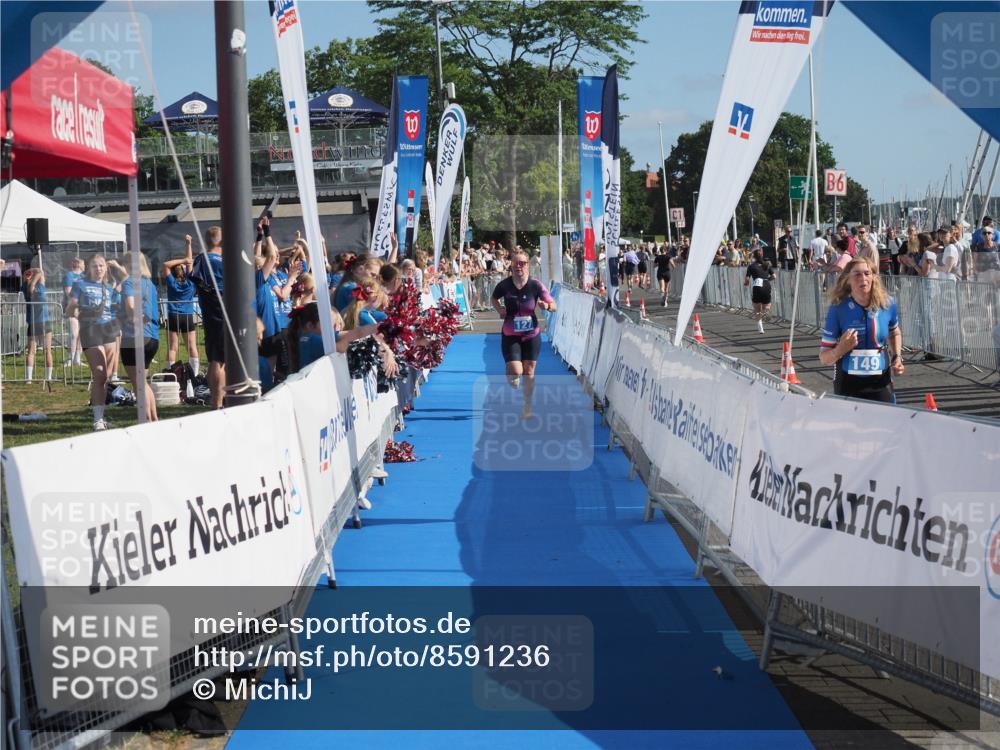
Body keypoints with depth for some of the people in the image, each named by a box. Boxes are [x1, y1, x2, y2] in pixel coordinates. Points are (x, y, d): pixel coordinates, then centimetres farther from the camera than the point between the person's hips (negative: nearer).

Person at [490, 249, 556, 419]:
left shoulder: (535, 285, -11)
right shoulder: (505, 285, -9)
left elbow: (554, 306, -6)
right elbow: (494, 298, 13)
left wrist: (547, 306, -29)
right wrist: (499, 309, -6)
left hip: (531, 335, 1)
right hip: (510, 335, -1)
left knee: (528, 372, 7)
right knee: (515, 372, -13)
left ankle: (528, 406, 25)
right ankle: (511, 376, 26)